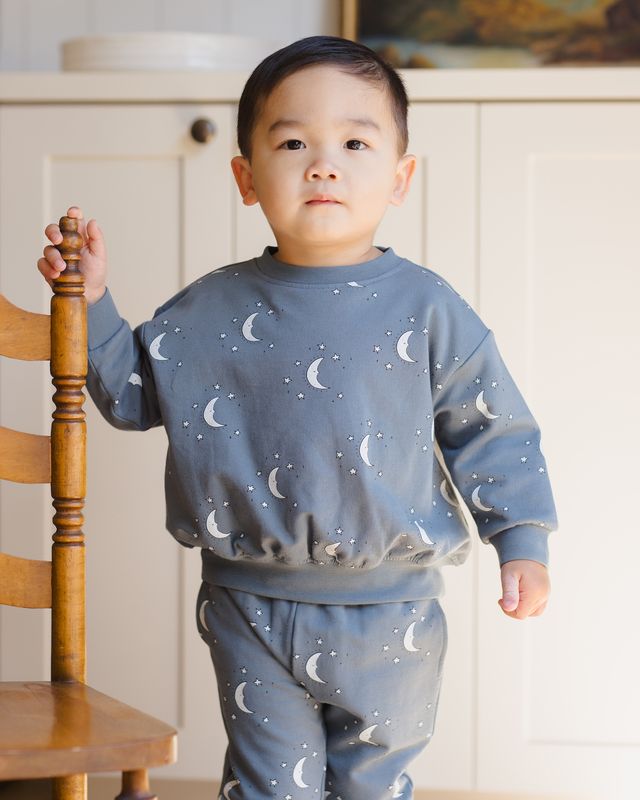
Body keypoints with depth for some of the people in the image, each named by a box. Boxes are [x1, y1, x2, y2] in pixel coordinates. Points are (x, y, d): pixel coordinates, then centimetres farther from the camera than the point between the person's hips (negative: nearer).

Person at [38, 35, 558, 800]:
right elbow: (133, 393, 10)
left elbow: (494, 430, 0)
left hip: (386, 616, -1)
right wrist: (91, 303, 0)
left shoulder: (425, 308, -6)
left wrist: (522, 542, -5)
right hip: (252, 609, 1)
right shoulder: (213, 309, 0)